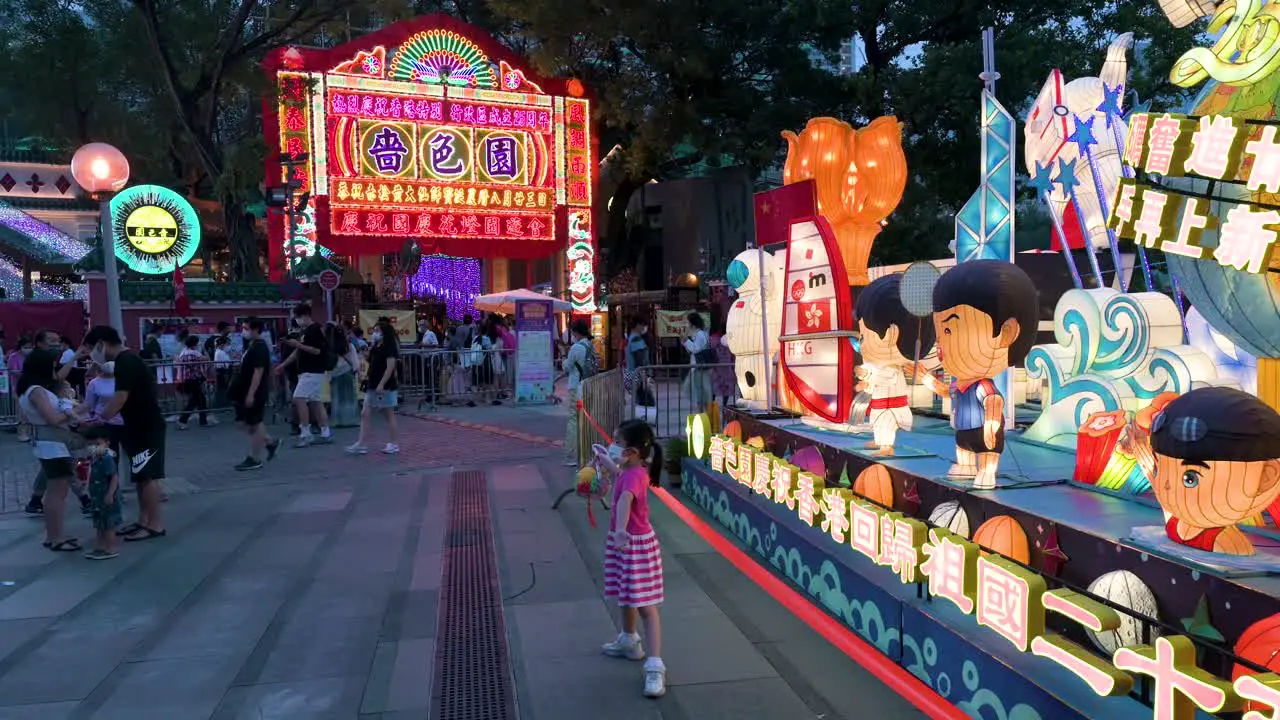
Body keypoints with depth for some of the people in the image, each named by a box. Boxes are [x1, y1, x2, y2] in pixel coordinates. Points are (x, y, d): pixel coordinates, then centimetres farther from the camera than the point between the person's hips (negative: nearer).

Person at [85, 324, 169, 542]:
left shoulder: (125, 361, -16)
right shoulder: (127, 360, 15)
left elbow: (121, 398, -22)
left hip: (147, 427, -10)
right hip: (139, 426, 10)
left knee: (148, 476, -6)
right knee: (141, 476, 13)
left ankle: (155, 525, -2)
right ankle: (143, 521, 19)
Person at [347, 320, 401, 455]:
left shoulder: (389, 347, -11)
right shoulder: (376, 347, 16)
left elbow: (390, 367, -20)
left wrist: (381, 384, -25)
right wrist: (368, 352, 7)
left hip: (386, 387, -9)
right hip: (373, 386, 9)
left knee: (389, 415, 0)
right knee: (365, 414, 4)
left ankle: (392, 444, 7)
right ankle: (360, 444, 4)